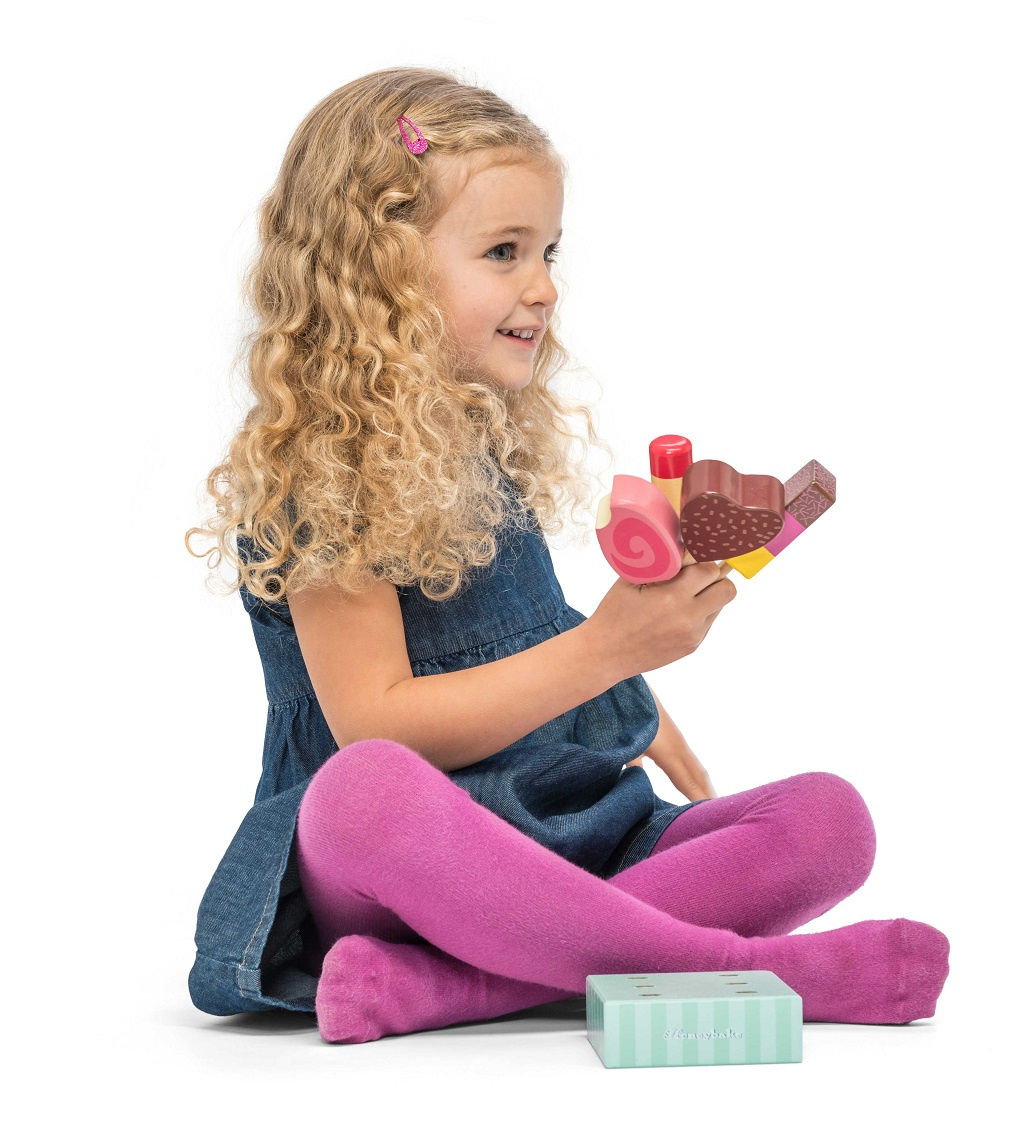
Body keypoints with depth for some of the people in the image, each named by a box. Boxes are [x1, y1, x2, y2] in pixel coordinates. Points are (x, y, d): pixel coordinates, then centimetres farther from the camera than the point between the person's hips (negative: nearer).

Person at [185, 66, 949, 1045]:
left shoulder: (498, 448, 14)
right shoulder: (316, 476, -10)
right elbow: (377, 725, -17)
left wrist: (695, 786, 23)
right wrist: (606, 648, -22)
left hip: (573, 835, 8)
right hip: (397, 865, -7)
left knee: (830, 818, -14)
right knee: (365, 791, -41)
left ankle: (430, 987, -29)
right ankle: (740, 966, -30)